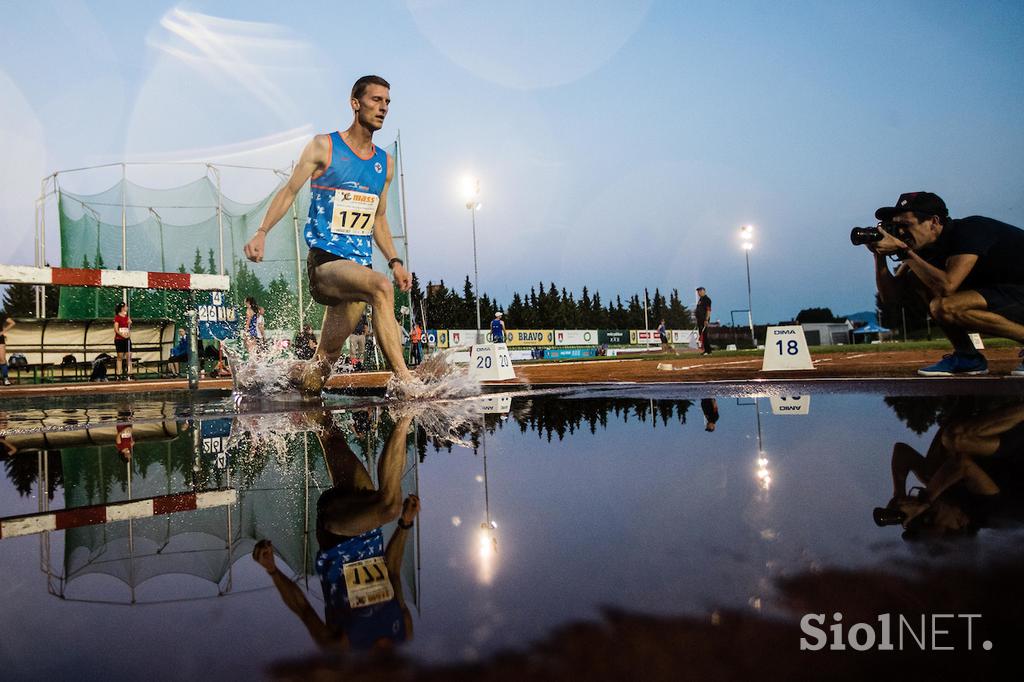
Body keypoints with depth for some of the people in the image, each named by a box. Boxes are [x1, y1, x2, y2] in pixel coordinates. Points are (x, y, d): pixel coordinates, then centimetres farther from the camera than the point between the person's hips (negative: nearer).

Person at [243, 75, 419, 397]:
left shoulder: (385, 163, 16)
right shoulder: (324, 147, 2)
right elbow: (289, 191, 0)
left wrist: (394, 261, 11)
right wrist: (262, 232, -13)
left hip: (360, 264, 6)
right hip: (325, 260, -6)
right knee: (381, 287, -35)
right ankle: (403, 379, -36)